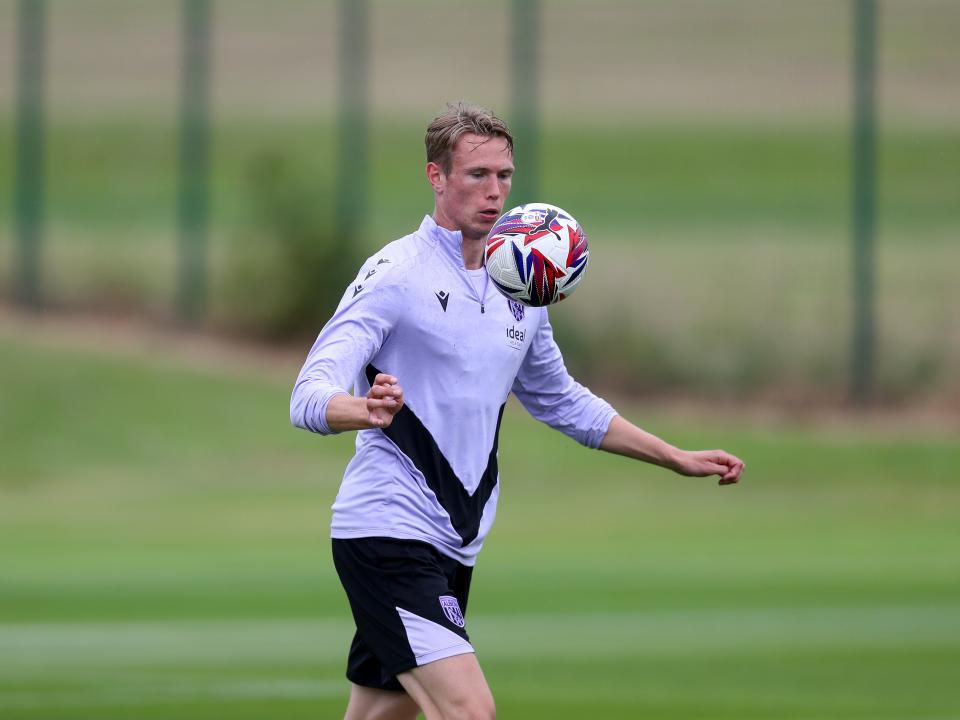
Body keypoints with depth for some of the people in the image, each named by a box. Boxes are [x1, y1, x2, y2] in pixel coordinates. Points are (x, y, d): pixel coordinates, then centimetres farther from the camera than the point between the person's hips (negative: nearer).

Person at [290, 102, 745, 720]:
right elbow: (311, 397, -20)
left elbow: (563, 402, 29)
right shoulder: (396, 273, -10)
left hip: (453, 548, 8)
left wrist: (679, 460, 26)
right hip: (387, 530, -8)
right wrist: (365, 410, -43)